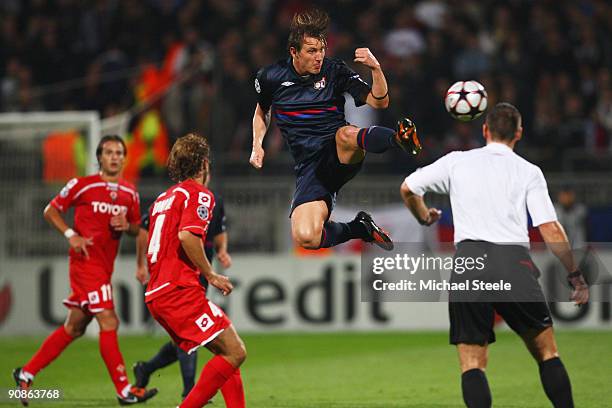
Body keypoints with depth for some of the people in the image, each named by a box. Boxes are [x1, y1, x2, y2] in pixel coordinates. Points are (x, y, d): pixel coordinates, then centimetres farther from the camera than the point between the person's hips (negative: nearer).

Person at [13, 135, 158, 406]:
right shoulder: (82, 186, -6)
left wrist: (127, 226, -5)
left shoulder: (129, 193, 9)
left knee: (74, 328, 11)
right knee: (108, 322, -12)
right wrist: (71, 235, -12)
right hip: (86, 261, -7)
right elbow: (51, 211, 2)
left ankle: (26, 373, 21)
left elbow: (137, 229, 19)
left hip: (105, 266, 7)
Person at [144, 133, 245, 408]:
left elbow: (149, 249, 25)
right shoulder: (199, 194, -4)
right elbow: (187, 235, -21)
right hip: (180, 291, -10)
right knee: (235, 352, -13)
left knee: (226, 352, 13)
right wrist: (211, 276, -12)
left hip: (157, 293, 10)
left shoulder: (164, 198, 23)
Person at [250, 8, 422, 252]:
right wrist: (257, 145, 10)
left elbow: (379, 102, -2)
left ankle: (399, 138, -66)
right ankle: (359, 229, 3)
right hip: (310, 166, 1)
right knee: (305, 238, -23)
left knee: (346, 134, -40)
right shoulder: (271, 78, 4)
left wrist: (375, 68, -18)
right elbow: (261, 112, 26)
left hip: (341, 158, -1)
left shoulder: (335, 72, 2)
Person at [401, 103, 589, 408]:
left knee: (472, 364, 2)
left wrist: (424, 218, 40)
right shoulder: (529, 172, 11)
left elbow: (408, 189, 19)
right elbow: (550, 228, 2)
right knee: (547, 353, 12)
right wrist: (575, 276, 10)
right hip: (514, 262, 0)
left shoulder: (457, 162, 15)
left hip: (468, 259, 0)